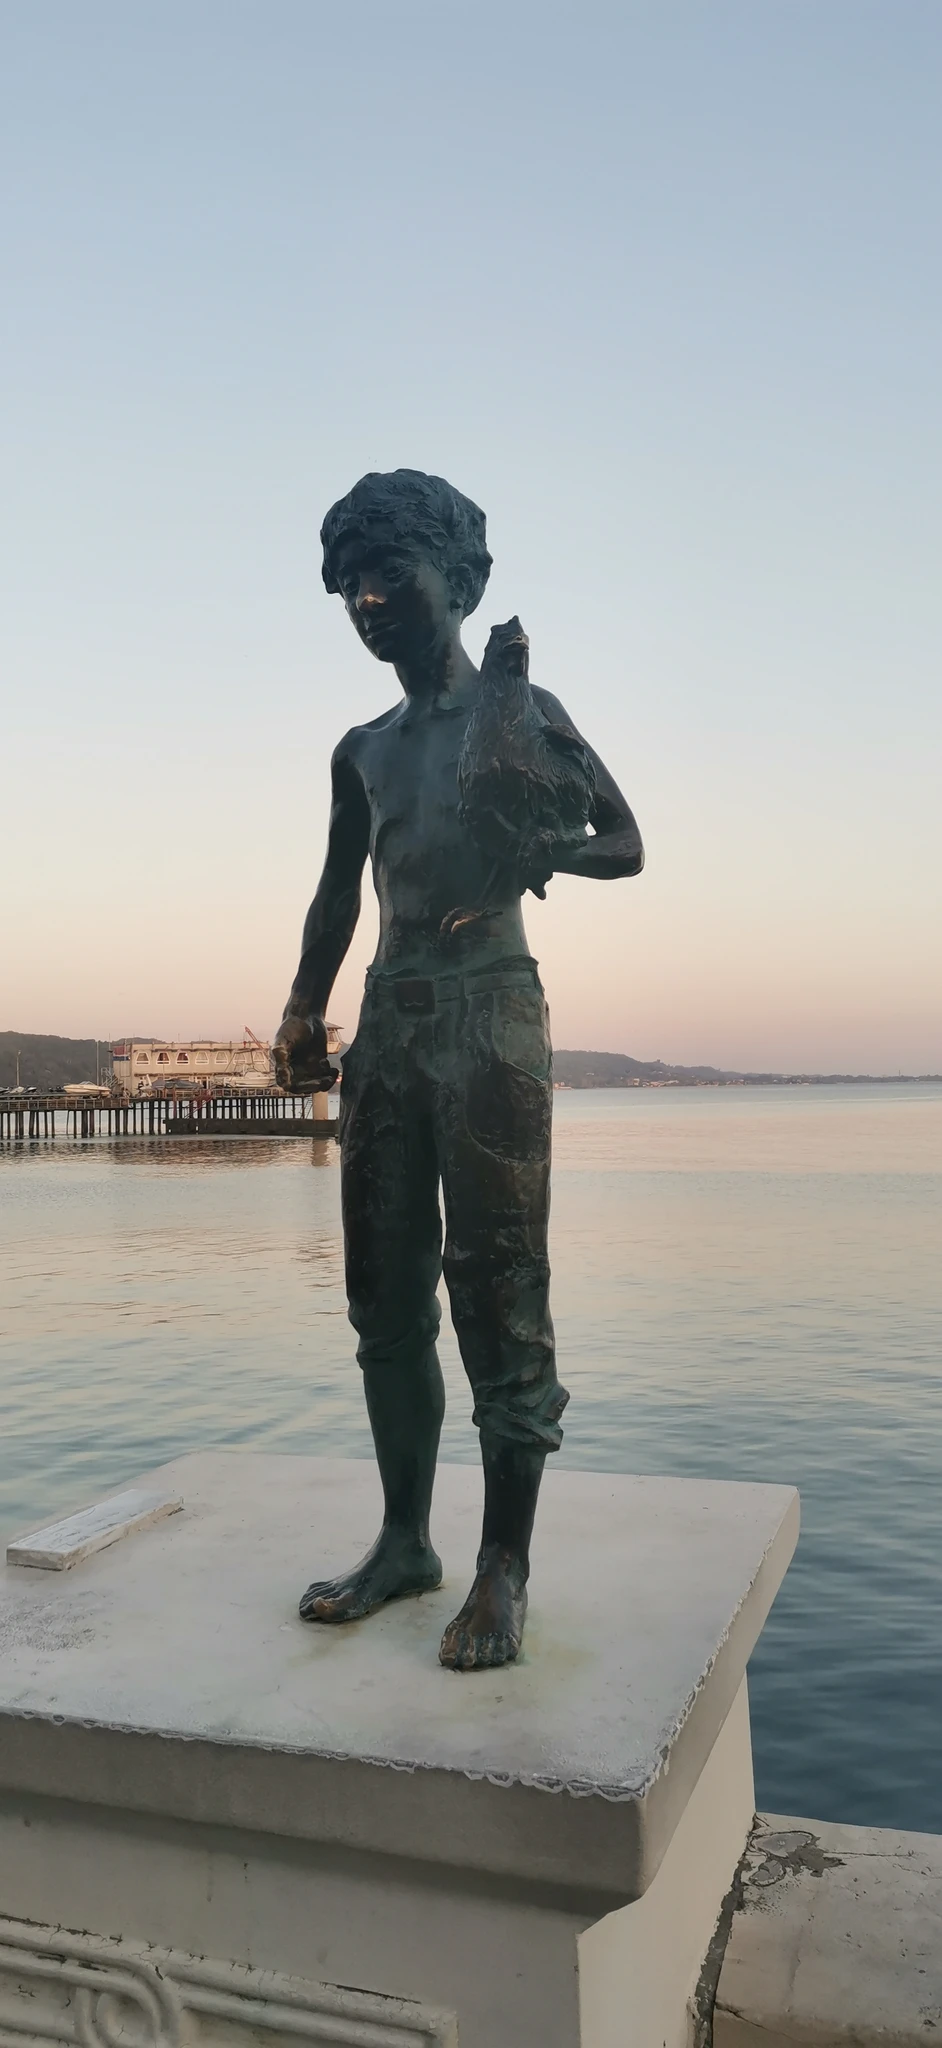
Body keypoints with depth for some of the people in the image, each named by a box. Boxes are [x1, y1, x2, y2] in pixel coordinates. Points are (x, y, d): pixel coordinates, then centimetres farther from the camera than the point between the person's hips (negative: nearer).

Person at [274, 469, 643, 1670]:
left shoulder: (519, 712, 6)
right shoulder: (361, 751, 20)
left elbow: (623, 846, 4)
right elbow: (338, 894, 19)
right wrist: (304, 1012, 5)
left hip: (489, 1021, -5)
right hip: (388, 1030, 6)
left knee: (496, 1292, -8)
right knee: (387, 1298, 6)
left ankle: (505, 1567, 0)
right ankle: (404, 1540, 17)